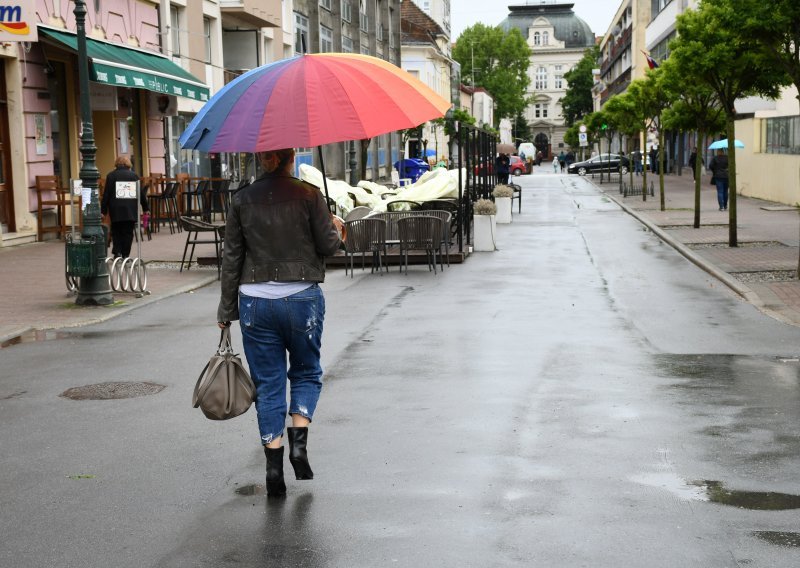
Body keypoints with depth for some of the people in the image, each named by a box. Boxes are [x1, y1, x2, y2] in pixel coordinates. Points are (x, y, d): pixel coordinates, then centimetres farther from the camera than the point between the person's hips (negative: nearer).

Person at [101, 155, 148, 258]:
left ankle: (117, 252, -6)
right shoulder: (134, 175, 8)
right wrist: (145, 207, 15)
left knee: (116, 231, 10)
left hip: (116, 209, -1)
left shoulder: (111, 176, 2)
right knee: (128, 232, 5)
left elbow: (106, 194, -1)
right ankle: (125, 255, 4)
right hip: (131, 209, 1)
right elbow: (141, 193, 9)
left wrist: (103, 210, 1)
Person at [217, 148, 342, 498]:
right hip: (302, 298, -1)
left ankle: (274, 465, 6)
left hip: (256, 301, 1)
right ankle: (299, 441, -2)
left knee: (268, 383, 8)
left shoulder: (242, 200, 2)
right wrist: (336, 230, 19)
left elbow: (231, 258, 4)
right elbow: (327, 246, -4)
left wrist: (227, 310, 11)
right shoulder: (308, 195, -5)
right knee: (306, 373, 18)